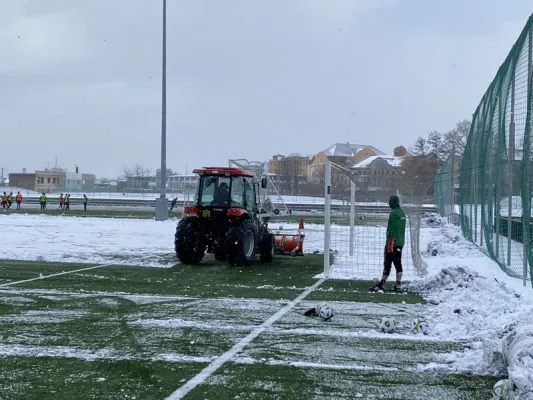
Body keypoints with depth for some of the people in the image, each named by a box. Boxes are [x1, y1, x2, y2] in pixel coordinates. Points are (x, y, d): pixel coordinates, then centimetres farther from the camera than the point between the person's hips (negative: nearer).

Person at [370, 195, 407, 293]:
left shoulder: (394, 213, -14)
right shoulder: (402, 213, 15)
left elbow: (392, 229, -19)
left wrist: (390, 243, -19)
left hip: (393, 243, -9)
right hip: (400, 243, 9)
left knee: (387, 263, -4)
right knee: (398, 263, 7)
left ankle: (381, 284, 0)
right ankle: (398, 285, 7)